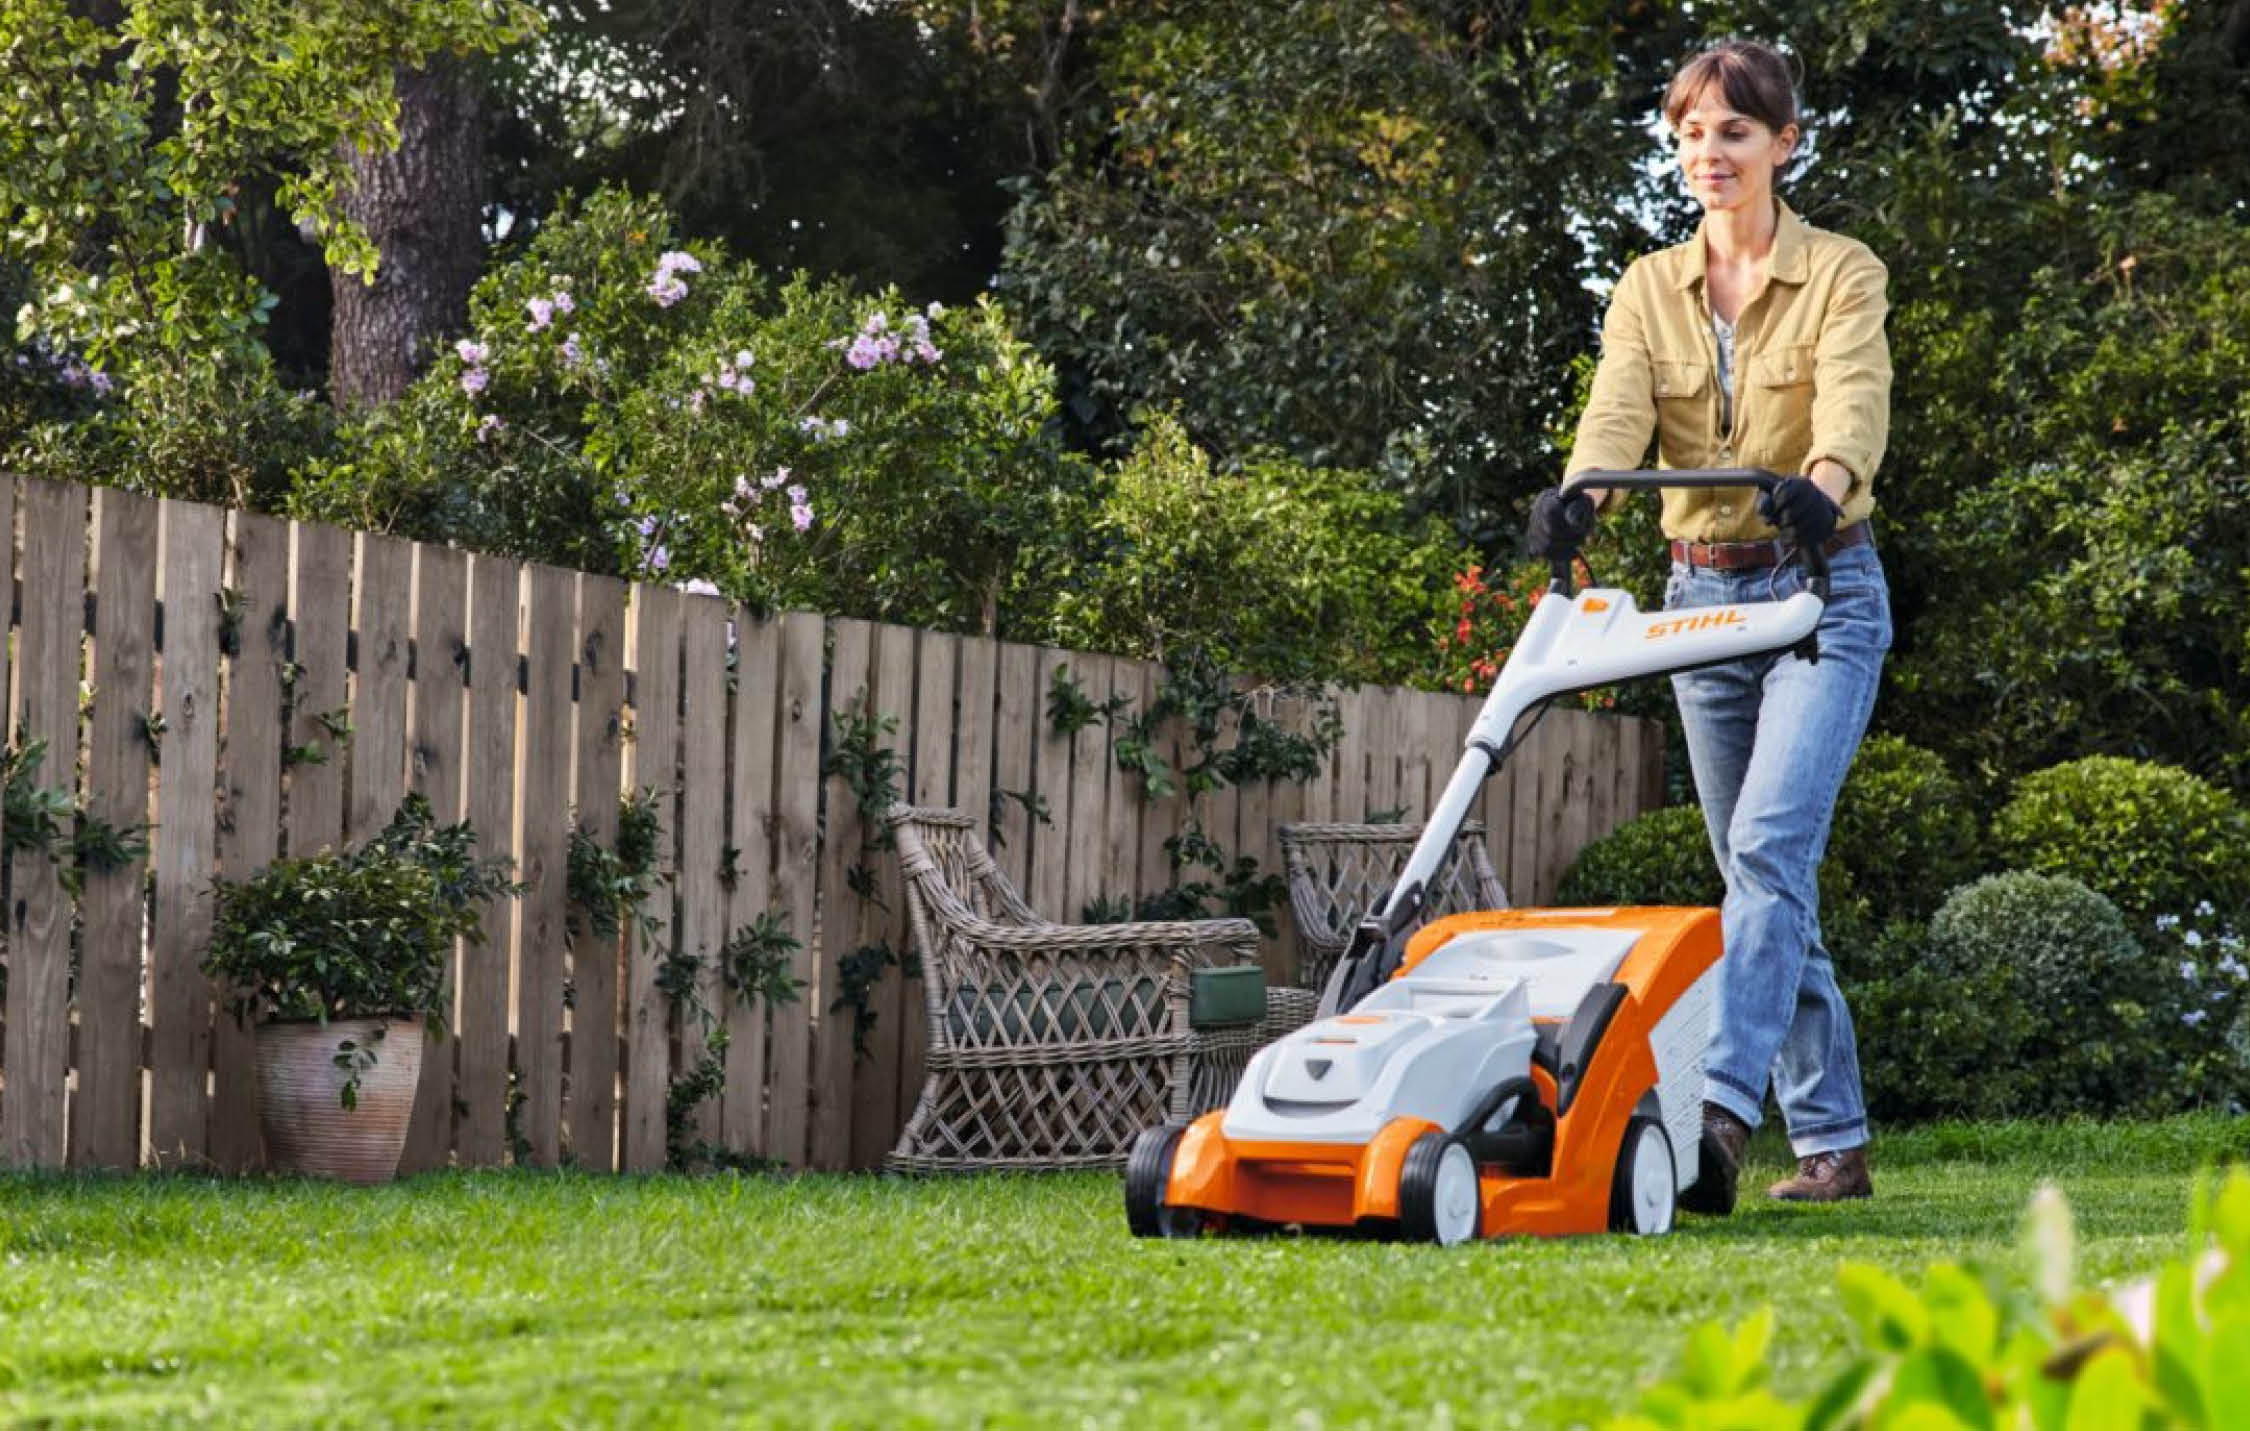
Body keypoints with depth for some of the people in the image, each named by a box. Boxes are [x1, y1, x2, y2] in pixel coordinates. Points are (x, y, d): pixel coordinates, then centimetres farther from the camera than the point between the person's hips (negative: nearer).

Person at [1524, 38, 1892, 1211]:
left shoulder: (1840, 276, -4)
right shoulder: (1649, 290, 7)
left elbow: (1856, 400, -22)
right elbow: (1618, 411, -11)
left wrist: (1823, 483, -45)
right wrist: (1579, 495, -33)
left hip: (1823, 590, -5)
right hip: (1702, 595, 5)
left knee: (1770, 843, -22)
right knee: (1765, 875, 7)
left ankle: (1723, 1111, -33)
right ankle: (1834, 1143, 13)